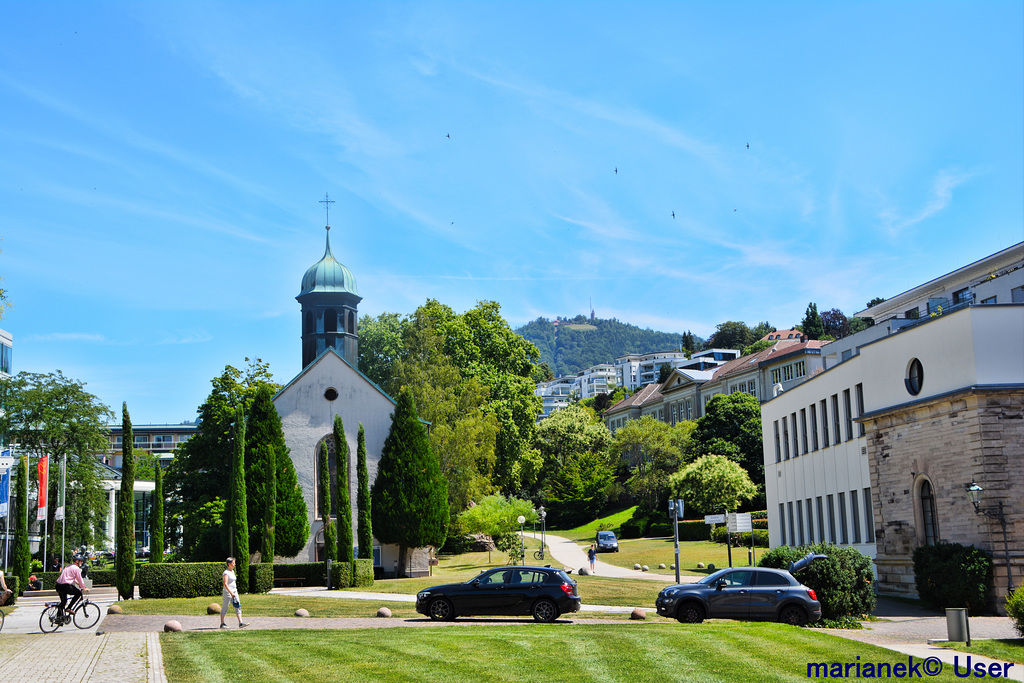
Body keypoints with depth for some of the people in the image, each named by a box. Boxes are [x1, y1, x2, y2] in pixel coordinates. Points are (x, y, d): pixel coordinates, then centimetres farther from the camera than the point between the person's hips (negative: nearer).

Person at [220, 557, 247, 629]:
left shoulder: (232, 571, 13)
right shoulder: (226, 572, -13)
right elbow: (225, 584, -21)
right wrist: (231, 593, -25)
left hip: (234, 592, 8)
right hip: (227, 592, -8)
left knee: (238, 607, -1)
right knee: (225, 608, 2)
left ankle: (240, 623, -5)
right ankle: (222, 624, 12)